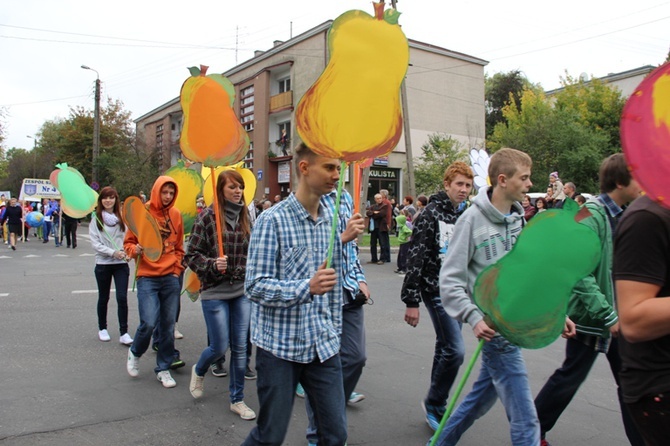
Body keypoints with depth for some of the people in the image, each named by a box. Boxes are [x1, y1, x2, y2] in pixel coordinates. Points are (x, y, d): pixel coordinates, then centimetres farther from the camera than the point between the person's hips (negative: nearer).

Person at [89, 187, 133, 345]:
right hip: (103, 264, 0)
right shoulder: (96, 219, -1)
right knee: (103, 298, 14)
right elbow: (95, 244, -7)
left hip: (121, 264, 1)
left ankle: (124, 333, -3)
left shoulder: (122, 218, 3)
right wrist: (113, 252, -18)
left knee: (122, 298, -8)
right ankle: (102, 329, 31)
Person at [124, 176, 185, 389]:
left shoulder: (176, 214, 7)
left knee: (168, 325, 6)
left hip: (171, 277, 3)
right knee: (149, 322, -12)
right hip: (147, 277, -3)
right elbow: (128, 242, 4)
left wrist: (177, 270, 7)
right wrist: (135, 250, -17)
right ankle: (135, 352, 21)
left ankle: (163, 368, 22)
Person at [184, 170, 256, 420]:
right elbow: (192, 255, -8)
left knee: (240, 347, 7)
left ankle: (237, 400, 23)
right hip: (214, 292, -4)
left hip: (242, 290, 4)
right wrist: (212, 265, -23)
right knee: (219, 347, 2)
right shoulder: (207, 217, -9)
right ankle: (199, 371, 37)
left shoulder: (244, 216, 6)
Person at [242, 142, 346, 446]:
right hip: (280, 345, -5)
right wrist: (307, 287, -28)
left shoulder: (332, 220, 6)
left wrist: (334, 330, 15)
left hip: (324, 347, 5)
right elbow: (255, 286, -15)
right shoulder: (273, 220, -11)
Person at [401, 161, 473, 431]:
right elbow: (415, 258, -16)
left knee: (445, 348, 14)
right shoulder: (431, 214, -13)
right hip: (436, 290, -7)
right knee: (455, 350, -10)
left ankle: (436, 405, 28)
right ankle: (434, 403, 12)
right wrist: (411, 301, -18)